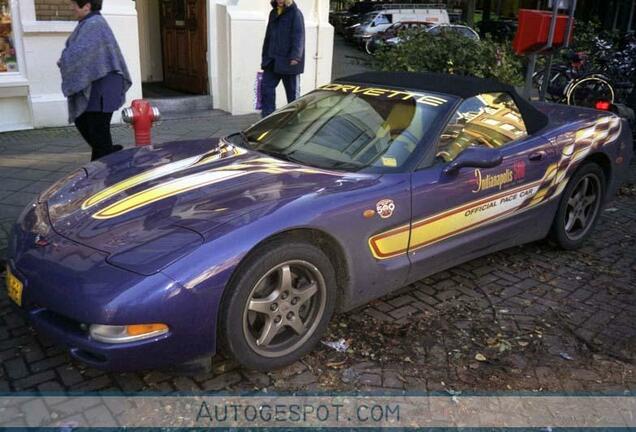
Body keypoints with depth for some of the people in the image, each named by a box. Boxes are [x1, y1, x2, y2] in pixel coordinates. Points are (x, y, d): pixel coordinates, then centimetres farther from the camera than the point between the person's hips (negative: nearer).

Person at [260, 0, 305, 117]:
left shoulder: (295, 13, -7)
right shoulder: (273, 13, 16)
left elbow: (298, 36, -16)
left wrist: (295, 56, -26)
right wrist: (265, 57, 19)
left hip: (288, 61, -7)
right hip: (273, 60, 7)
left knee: (292, 91, 3)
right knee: (266, 86, 0)